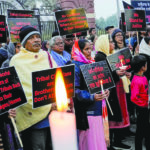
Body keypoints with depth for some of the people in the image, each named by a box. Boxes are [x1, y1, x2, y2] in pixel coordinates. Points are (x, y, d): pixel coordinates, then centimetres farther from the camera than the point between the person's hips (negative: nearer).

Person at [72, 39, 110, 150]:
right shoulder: (75, 66, -9)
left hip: (97, 107, 7)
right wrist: (91, 97, -26)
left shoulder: (92, 63, 14)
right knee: (89, 139, -5)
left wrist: (105, 92, 3)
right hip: (85, 109, -7)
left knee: (99, 136, 10)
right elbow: (75, 90, -16)